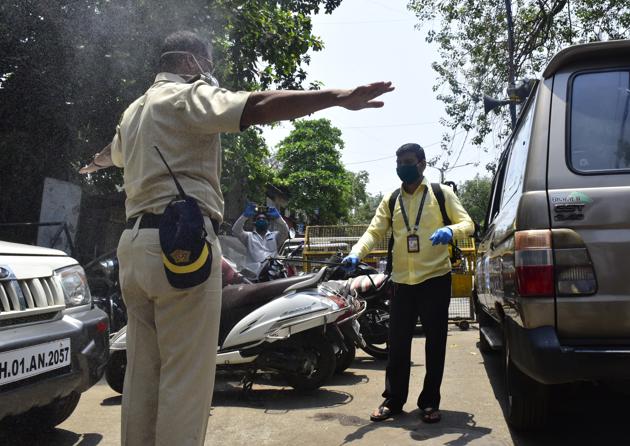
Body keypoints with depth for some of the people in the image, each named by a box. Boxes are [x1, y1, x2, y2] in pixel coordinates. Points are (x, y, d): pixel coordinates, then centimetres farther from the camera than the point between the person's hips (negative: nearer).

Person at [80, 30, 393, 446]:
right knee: (186, 375, -6)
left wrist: (98, 162, 71)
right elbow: (258, 107, -21)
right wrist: (339, 97, -29)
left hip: (135, 241, 9)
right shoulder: (188, 96, -3)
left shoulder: (134, 110, 24)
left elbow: (114, 152, 46)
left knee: (142, 373, 12)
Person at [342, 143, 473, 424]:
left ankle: (430, 402, 18)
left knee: (435, 344, 6)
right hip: (403, 282, 3)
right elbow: (374, 231, 1)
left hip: (435, 279, -2)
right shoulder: (391, 201, 10)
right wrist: (356, 253, -18)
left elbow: (467, 223, -3)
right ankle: (393, 400, 18)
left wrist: (451, 231, -26)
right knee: (397, 344, 6)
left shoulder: (441, 194, 2)